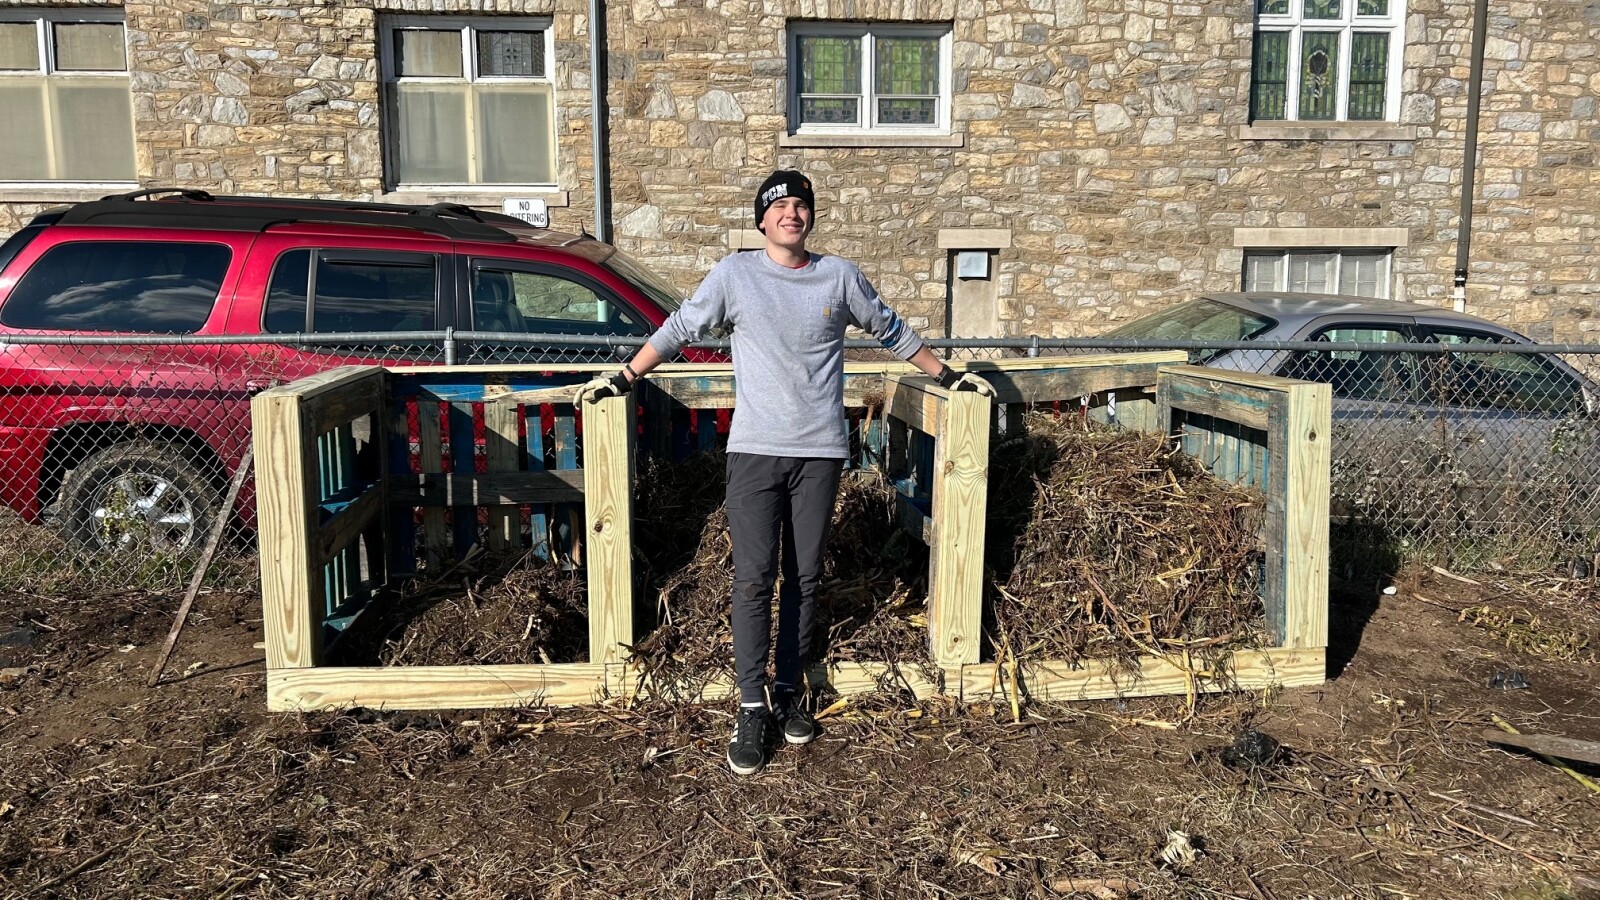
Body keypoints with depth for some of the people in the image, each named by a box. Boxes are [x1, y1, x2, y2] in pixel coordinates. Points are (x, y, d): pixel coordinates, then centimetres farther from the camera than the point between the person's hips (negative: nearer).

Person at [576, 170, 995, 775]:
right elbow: (679, 329, 10)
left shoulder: (840, 276, 6)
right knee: (754, 579, -4)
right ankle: (752, 707, 6)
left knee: (804, 579, 8)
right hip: (755, 451, -2)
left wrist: (946, 375, 22)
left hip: (821, 452, 2)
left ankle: (788, 691, 22)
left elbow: (891, 331, 18)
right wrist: (625, 378, 9)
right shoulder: (734, 275, 2)